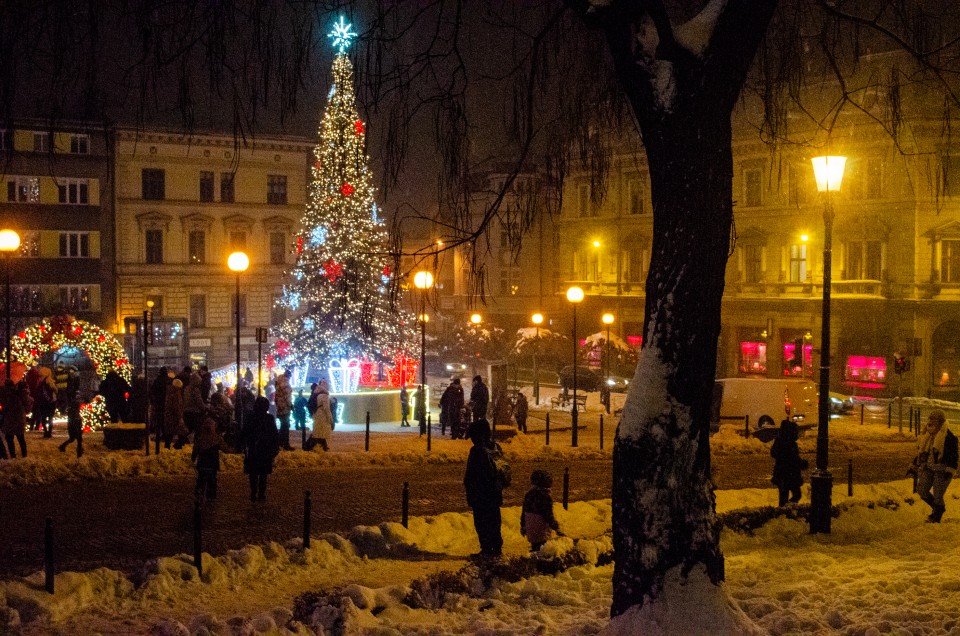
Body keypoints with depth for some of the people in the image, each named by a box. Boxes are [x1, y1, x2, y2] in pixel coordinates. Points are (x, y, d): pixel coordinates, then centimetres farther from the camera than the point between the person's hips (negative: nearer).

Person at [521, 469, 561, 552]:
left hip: (530, 529, 7)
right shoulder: (545, 496, -18)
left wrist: (523, 526, 22)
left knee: (534, 547, 19)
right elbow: (549, 515, -17)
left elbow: (523, 513, 13)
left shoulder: (528, 495, 5)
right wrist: (556, 527, -8)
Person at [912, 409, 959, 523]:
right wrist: (915, 466, 21)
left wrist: (950, 470, -21)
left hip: (942, 470, -7)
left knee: (937, 495, -4)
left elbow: (953, 455, -14)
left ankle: (936, 517, 14)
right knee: (921, 490, 2)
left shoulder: (949, 437, -12)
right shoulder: (927, 435, 9)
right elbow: (920, 452, 19)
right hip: (929, 467, 7)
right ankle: (937, 508, 26)